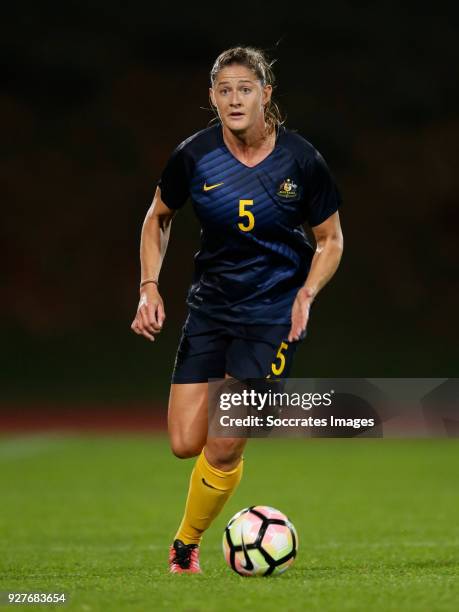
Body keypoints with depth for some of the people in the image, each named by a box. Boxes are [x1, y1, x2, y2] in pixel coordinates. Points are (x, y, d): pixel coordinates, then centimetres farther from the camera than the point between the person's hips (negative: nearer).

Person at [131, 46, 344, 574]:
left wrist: (307, 293, -15)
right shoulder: (194, 156, -8)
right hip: (210, 306, 3)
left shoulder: (301, 160, -12)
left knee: (223, 448, -9)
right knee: (185, 443, -3)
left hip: (273, 313, -3)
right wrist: (149, 286, -3)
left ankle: (186, 544, 15)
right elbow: (158, 218, 9)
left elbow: (330, 239, 1)